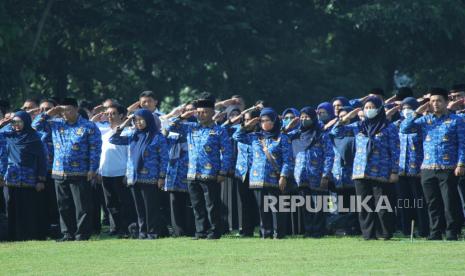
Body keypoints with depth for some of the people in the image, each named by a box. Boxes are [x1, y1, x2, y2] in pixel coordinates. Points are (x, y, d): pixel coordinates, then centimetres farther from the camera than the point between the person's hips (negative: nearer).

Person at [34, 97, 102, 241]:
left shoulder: (89, 127, -3)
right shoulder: (55, 124, 11)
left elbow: (95, 149, -6)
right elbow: (37, 126, 14)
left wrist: (92, 169, -12)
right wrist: (48, 114, 3)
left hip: (80, 174, -5)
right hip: (59, 173, 5)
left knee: (82, 206, -3)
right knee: (64, 206, 8)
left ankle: (82, 234, 1)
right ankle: (68, 234, 15)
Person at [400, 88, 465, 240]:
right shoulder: (425, 120, 12)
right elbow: (404, 128, 5)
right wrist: (417, 113, -2)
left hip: (448, 169, -4)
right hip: (428, 169, 4)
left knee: (450, 202, -5)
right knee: (433, 203, 6)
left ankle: (452, 232, 0)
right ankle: (435, 232, 12)